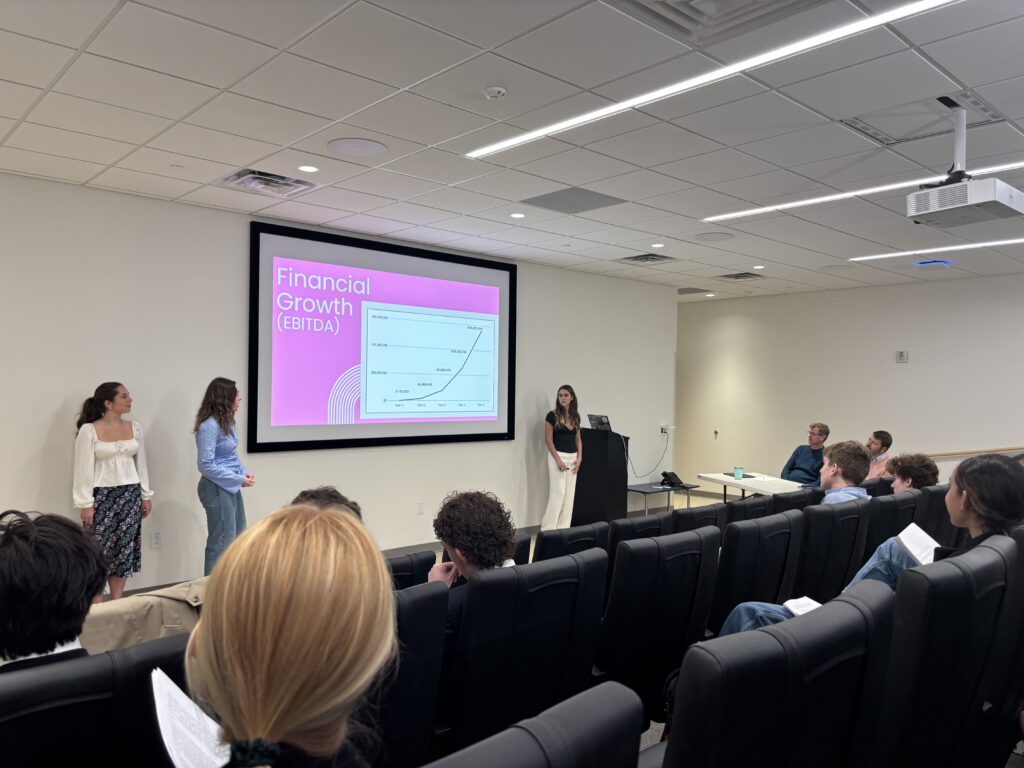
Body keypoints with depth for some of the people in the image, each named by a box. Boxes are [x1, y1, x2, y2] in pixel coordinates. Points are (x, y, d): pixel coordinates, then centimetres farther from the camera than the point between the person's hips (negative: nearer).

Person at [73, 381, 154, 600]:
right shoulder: (89, 430, -8)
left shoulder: (135, 427, 5)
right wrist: (86, 503, -11)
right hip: (102, 495, -4)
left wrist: (145, 495, 8)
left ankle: (116, 605, 19)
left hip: (130, 495, 4)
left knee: (124, 551, 8)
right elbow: (84, 468, -9)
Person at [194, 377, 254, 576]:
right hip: (217, 489, -9)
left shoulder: (227, 421, 8)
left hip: (231, 487, 9)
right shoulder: (209, 425, -20)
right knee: (222, 543, 0)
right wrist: (239, 479, -18)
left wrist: (244, 472, 0)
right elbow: (206, 465, -22)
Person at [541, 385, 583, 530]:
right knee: (557, 493, -8)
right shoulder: (552, 416, -8)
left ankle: (564, 528, 14)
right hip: (557, 457, -6)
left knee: (570, 495, 7)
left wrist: (579, 458, 0)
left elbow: (578, 439, 13)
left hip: (572, 458, 6)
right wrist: (558, 459, -16)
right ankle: (548, 529, -2)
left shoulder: (575, 416, 9)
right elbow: (548, 440, -10)